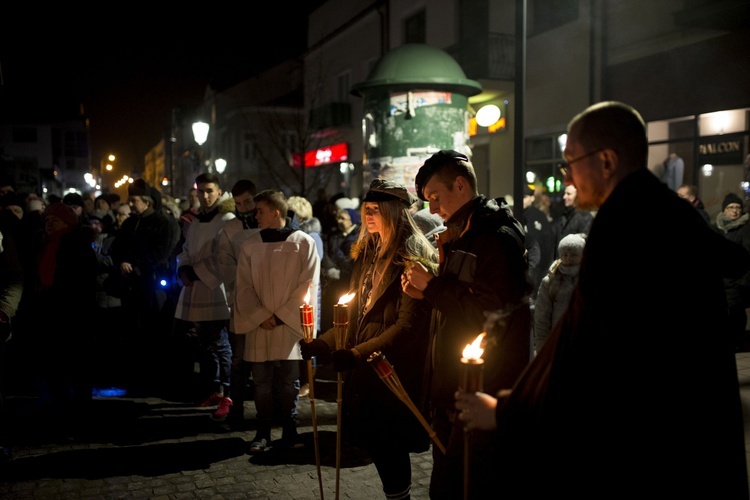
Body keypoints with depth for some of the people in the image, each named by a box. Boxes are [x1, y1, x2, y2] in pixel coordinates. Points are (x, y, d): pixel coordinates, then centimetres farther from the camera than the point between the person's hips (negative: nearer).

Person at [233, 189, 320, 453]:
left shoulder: (304, 242, -2)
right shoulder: (250, 245, 6)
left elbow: (307, 286, -4)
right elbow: (243, 287, 5)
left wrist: (281, 316, -8)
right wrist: (261, 317, -7)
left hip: (291, 324, -2)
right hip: (258, 326, 2)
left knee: (289, 383, 5)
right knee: (262, 383, 7)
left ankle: (289, 431, 18)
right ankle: (263, 432, 19)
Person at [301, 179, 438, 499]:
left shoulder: (413, 260, -13)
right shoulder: (368, 254, 12)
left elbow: (407, 325, -19)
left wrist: (356, 354, -25)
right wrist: (320, 345, 4)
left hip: (395, 373, -7)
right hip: (366, 370, 8)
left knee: (385, 441, 0)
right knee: (362, 428, 11)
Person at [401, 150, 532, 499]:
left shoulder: (498, 238, -16)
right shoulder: (460, 235, 14)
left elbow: (490, 314, -24)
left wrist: (432, 286, -16)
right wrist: (425, 291, 1)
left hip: (483, 395, -10)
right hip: (452, 391, 10)